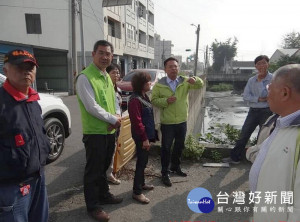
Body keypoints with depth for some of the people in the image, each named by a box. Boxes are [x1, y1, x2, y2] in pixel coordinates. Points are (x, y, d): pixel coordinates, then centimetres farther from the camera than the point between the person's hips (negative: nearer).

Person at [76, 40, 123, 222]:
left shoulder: (107, 77, 11)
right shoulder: (85, 77, -16)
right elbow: (92, 107, -21)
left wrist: (115, 121, -4)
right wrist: (114, 119, -14)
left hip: (109, 131, 8)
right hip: (95, 132, -8)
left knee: (104, 167, 21)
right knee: (93, 170, 5)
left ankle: (104, 195, 39)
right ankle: (93, 206, 21)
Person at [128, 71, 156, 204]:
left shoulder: (144, 96, 11)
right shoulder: (135, 99, -20)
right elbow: (137, 121, -23)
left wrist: (148, 136, 15)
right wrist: (144, 138, -21)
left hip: (146, 134, 9)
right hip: (141, 136, -9)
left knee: (143, 161, 19)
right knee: (141, 162, -2)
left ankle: (141, 184, 35)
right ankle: (137, 192, 10)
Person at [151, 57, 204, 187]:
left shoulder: (185, 81, 0)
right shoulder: (159, 84, -6)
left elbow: (200, 85, -6)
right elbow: (153, 100, -5)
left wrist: (195, 80, -28)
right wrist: (166, 101, -22)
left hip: (182, 121, 4)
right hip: (167, 123, -3)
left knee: (179, 146, 20)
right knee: (166, 148, 6)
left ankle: (175, 167, 42)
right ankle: (165, 173, 21)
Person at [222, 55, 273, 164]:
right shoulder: (251, 80, 6)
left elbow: (264, 94, -18)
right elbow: (245, 96, -2)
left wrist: (260, 81, -15)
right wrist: (258, 99, -14)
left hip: (266, 111, -4)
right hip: (253, 111, 4)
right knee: (243, 135, 7)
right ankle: (235, 157, 18)